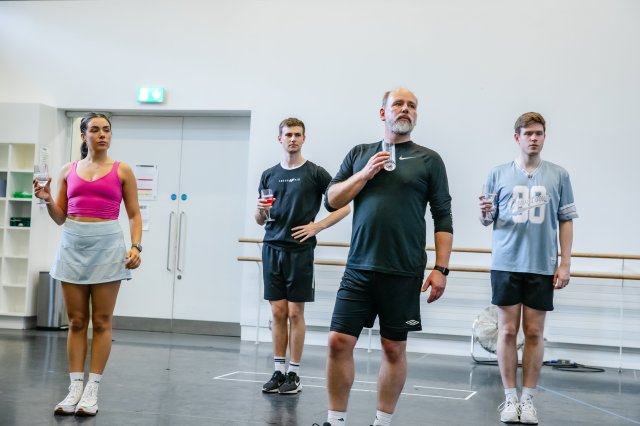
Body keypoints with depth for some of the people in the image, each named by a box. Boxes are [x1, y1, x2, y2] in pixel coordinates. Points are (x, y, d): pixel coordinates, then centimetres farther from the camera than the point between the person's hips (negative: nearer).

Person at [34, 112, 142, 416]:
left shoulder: (122, 171, 4)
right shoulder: (68, 170, 11)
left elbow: (134, 214, 3)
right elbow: (60, 217, 13)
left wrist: (136, 246, -11)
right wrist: (47, 200, -6)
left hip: (107, 245, -2)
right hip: (72, 245, 3)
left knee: (101, 321, 0)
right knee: (76, 321, 4)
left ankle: (92, 390, 4)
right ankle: (75, 388, 8)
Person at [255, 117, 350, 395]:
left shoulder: (315, 173, 0)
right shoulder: (269, 175, 12)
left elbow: (344, 207, -1)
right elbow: (260, 220, 16)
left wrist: (316, 227, -11)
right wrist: (262, 211, -7)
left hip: (300, 250, -3)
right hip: (272, 249, 3)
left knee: (295, 313, 0)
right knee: (278, 312, 6)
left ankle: (294, 373, 9)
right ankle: (278, 371, 13)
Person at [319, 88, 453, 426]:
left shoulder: (429, 160, 4)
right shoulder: (360, 154, 12)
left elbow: (443, 218, 2)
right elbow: (332, 200, 7)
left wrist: (441, 268, -6)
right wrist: (365, 174, -6)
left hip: (404, 272, -2)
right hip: (359, 268, 2)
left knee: (394, 348, 5)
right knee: (339, 341, -3)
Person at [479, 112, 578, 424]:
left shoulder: (558, 176, 4)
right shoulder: (498, 174, 4)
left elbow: (566, 221, 7)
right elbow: (487, 221, 9)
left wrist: (565, 264, 1)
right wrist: (485, 213, -15)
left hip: (542, 267, 0)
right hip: (506, 265, 0)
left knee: (534, 333, 4)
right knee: (508, 331, 2)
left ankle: (528, 399, 14)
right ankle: (510, 398, 12)